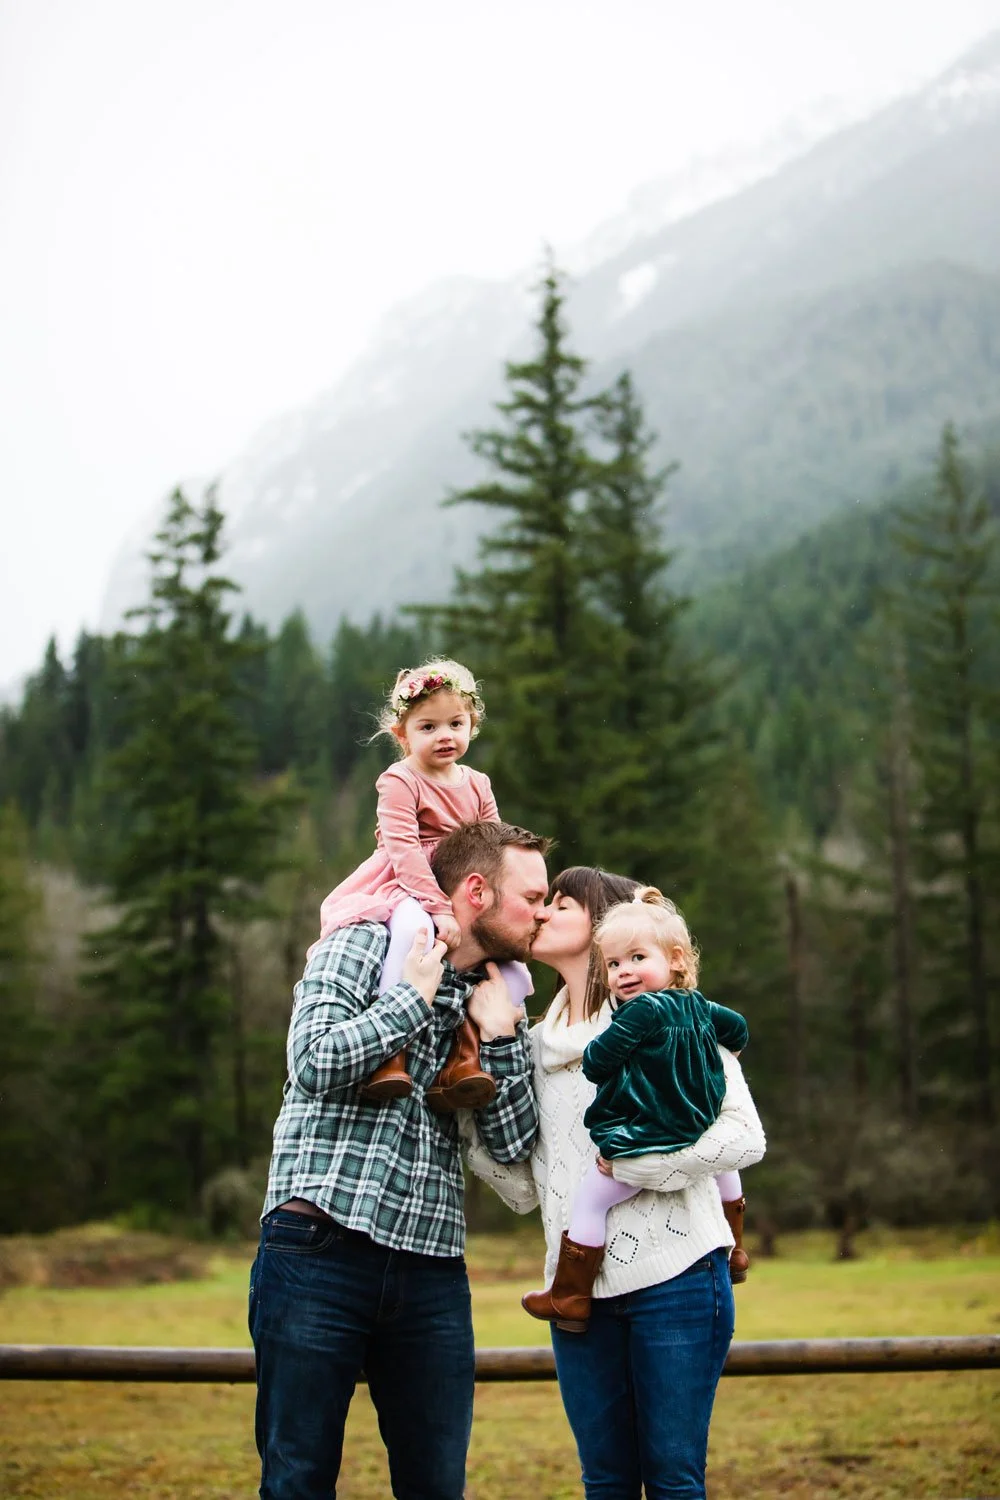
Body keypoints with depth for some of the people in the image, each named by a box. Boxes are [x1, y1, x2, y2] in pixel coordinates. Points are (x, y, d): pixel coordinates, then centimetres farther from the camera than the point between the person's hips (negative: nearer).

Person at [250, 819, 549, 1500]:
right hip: (321, 1247, -5)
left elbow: (513, 1143, 10)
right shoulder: (364, 945, 1)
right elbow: (315, 1065, -15)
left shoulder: (497, 1000, 17)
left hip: (431, 1270, 5)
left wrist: (500, 1035, -1)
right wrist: (414, 996, -8)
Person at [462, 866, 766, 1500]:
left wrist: (631, 1166, -16)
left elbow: (745, 1136, -10)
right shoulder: (538, 1044, 15)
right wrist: (471, 1110, 1)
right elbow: (525, 1188, 12)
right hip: (579, 1288, 5)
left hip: (674, 1277, -5)